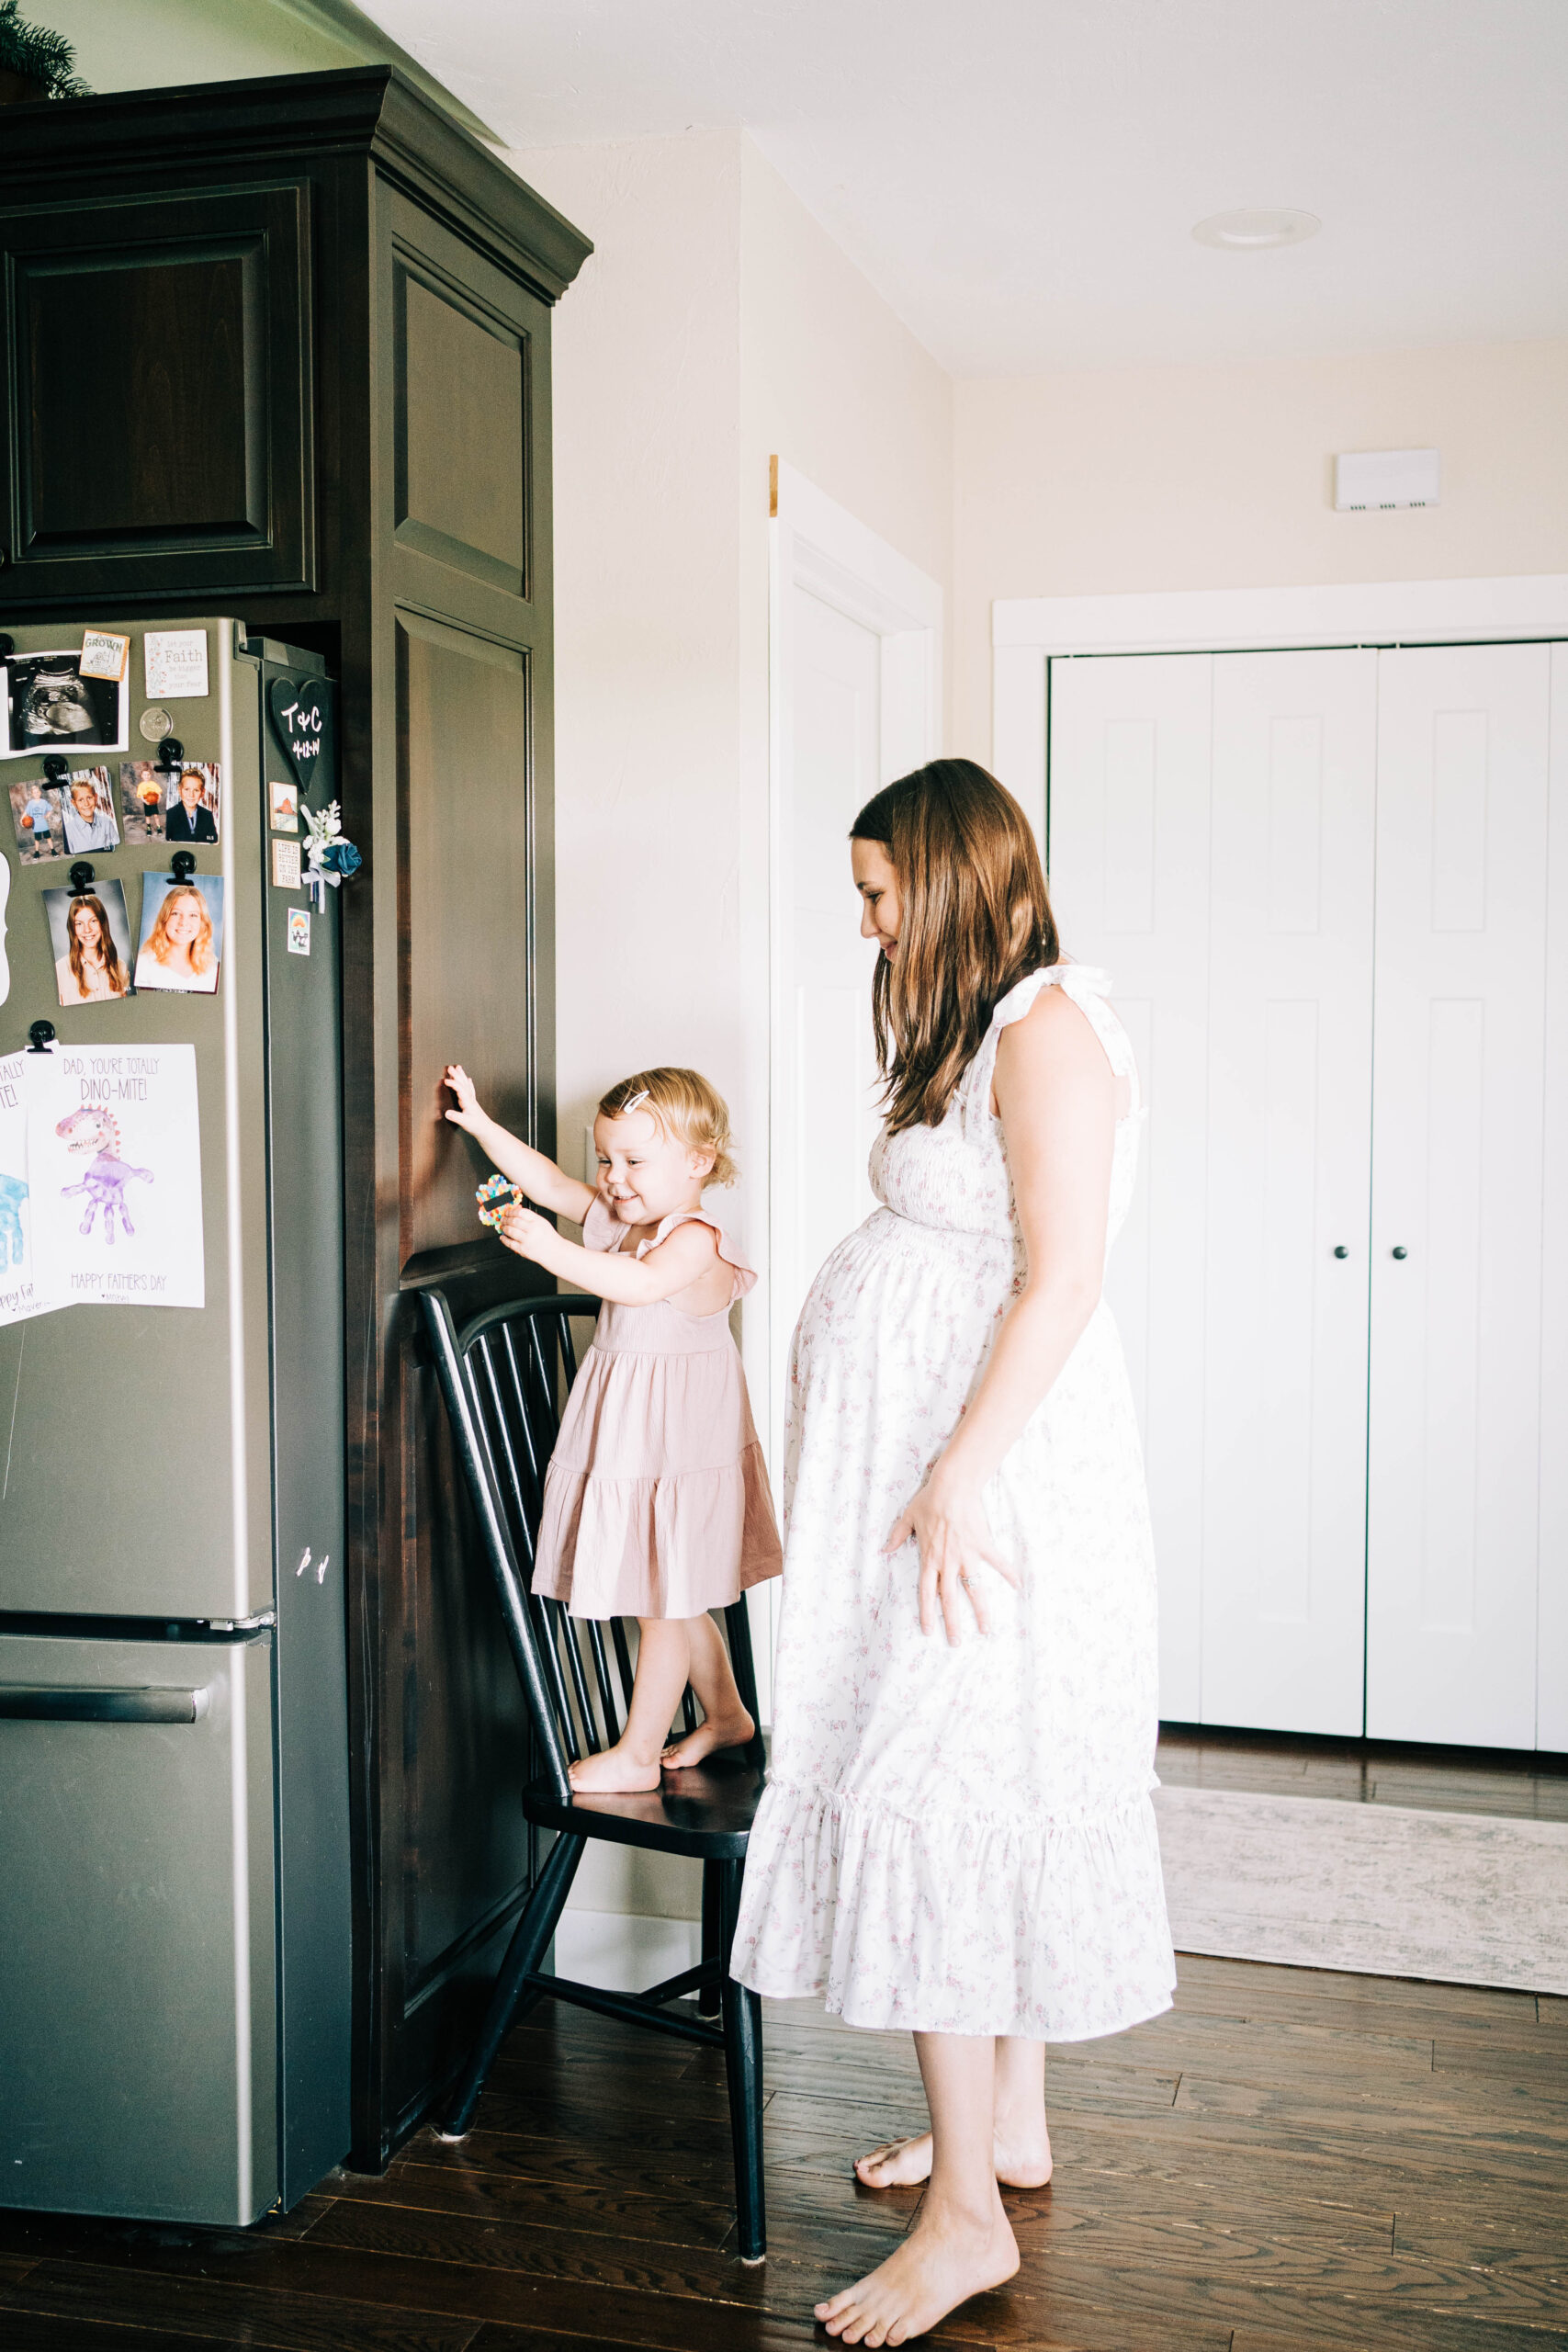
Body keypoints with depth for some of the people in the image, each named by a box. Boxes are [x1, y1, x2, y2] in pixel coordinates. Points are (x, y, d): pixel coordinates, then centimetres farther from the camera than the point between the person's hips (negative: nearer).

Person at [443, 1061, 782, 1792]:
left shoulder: (695, 1239, -19)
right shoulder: (619, 1218, 8)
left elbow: (644, 1284, -37)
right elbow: (547, 1182, 10)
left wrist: (552, 1250, -43)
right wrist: (481, 1124, 1)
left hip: (675, 1450, -9)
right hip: (627, 1449, 9)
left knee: (662, 1603, 1)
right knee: (673, 1602, 20)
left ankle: (637, 1754, 12)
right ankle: (726, 1714, 36)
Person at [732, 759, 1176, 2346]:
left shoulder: (1049, 1027, -14)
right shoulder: (977, 1033, 16)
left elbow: (1061, 1280, -21)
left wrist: (957, 1478, -24)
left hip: (990, 1469, -10)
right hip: (925, 1459, 10)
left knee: (930, 1792, -8)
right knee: (992, 1798, 16)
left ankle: (965, 2213, 2)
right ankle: (1010, 2126, 29)